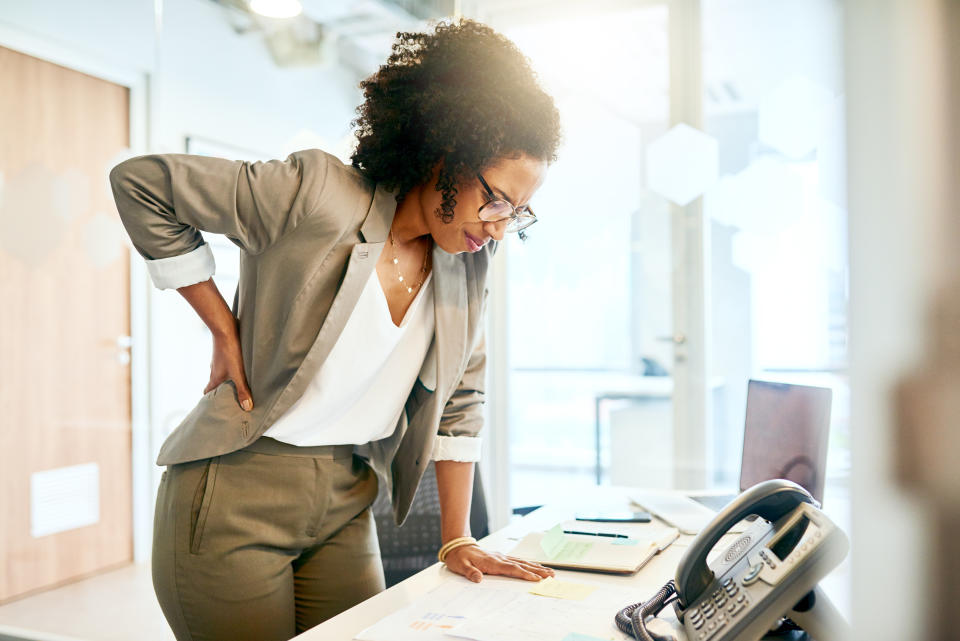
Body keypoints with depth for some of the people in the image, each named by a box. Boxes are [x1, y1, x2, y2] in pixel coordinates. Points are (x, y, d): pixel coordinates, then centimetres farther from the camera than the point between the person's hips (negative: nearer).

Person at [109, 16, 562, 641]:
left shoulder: (469, 263, 1)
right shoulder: (315, 194, -18)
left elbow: (460, 400, 9)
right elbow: (139, 181, -10)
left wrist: (457, 538, 7)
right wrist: (225, 331, -11)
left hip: (347, 503, 5)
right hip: (236, 492, -5)